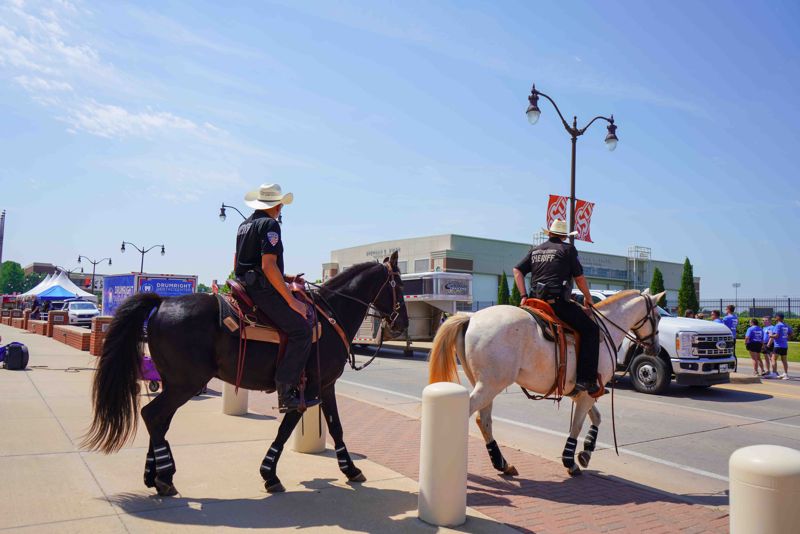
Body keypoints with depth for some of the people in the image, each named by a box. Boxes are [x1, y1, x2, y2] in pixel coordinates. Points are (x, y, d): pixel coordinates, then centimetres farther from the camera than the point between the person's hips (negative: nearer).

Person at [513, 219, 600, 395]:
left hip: (536, 300, 7)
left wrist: (524, 295, 10)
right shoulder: (567, 249, 3)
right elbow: (579, 278, 4)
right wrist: (588, 299, 17)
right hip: (558, 301, -7)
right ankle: (586, 379, -12)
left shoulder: (536, 250, 19)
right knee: (590, 329, -2)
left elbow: (517, 271, 12)